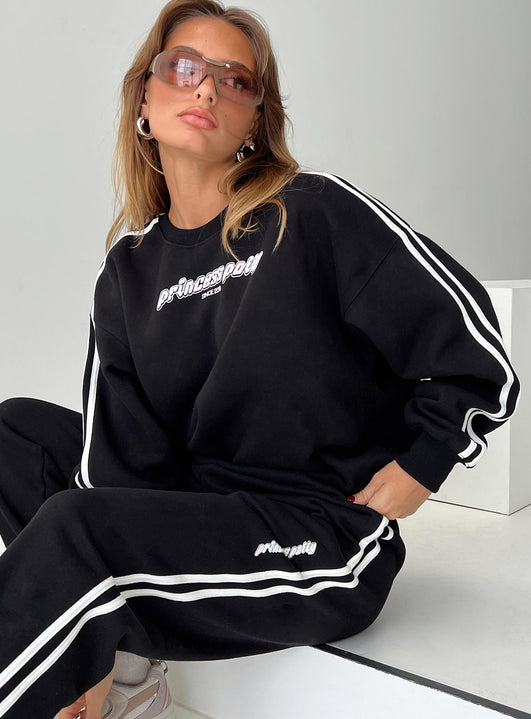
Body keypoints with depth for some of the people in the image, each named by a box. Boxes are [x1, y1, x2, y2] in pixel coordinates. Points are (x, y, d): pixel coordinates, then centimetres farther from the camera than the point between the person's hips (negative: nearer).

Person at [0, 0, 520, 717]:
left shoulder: (318, 213, -10)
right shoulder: (129, 265, 7)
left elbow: (479, 355, -10)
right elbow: (127, 450, -1)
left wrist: (411, 475, -4)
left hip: (326, 541, -7)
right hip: (197, 509, 7)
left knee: (70, 527, -27)